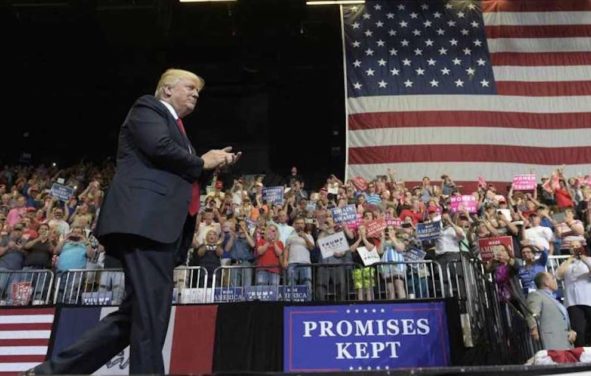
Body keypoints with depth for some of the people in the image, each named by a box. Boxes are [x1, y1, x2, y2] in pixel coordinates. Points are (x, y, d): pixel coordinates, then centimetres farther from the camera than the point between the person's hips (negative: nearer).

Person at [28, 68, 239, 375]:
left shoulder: (176, 127, 31)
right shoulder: (148, 108, 5)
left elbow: (184, 177, 29)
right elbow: (160, 148, -13)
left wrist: (214, 164, 16)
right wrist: (201, 163, 0)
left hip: (161, 226, 10)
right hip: (144, 221, -10)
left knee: (134, 315, 7)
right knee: (151, 313, -11)